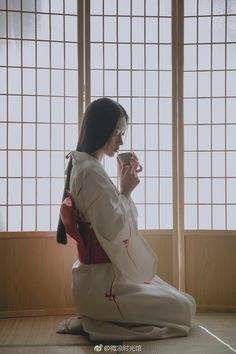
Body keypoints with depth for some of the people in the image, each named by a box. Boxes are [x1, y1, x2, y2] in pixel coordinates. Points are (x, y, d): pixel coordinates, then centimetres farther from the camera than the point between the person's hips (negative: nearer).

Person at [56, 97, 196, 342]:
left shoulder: (83, 167, 11)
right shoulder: (91, 171, -20)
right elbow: (112, 229, -26)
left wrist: (124, 183, 4)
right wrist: (126, 190, -13)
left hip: (106, 272, 10)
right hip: (103, 282, -10)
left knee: (179, 299, 21)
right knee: (184, 307, -1)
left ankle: (96, 320, 11)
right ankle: (96, 324, -3)